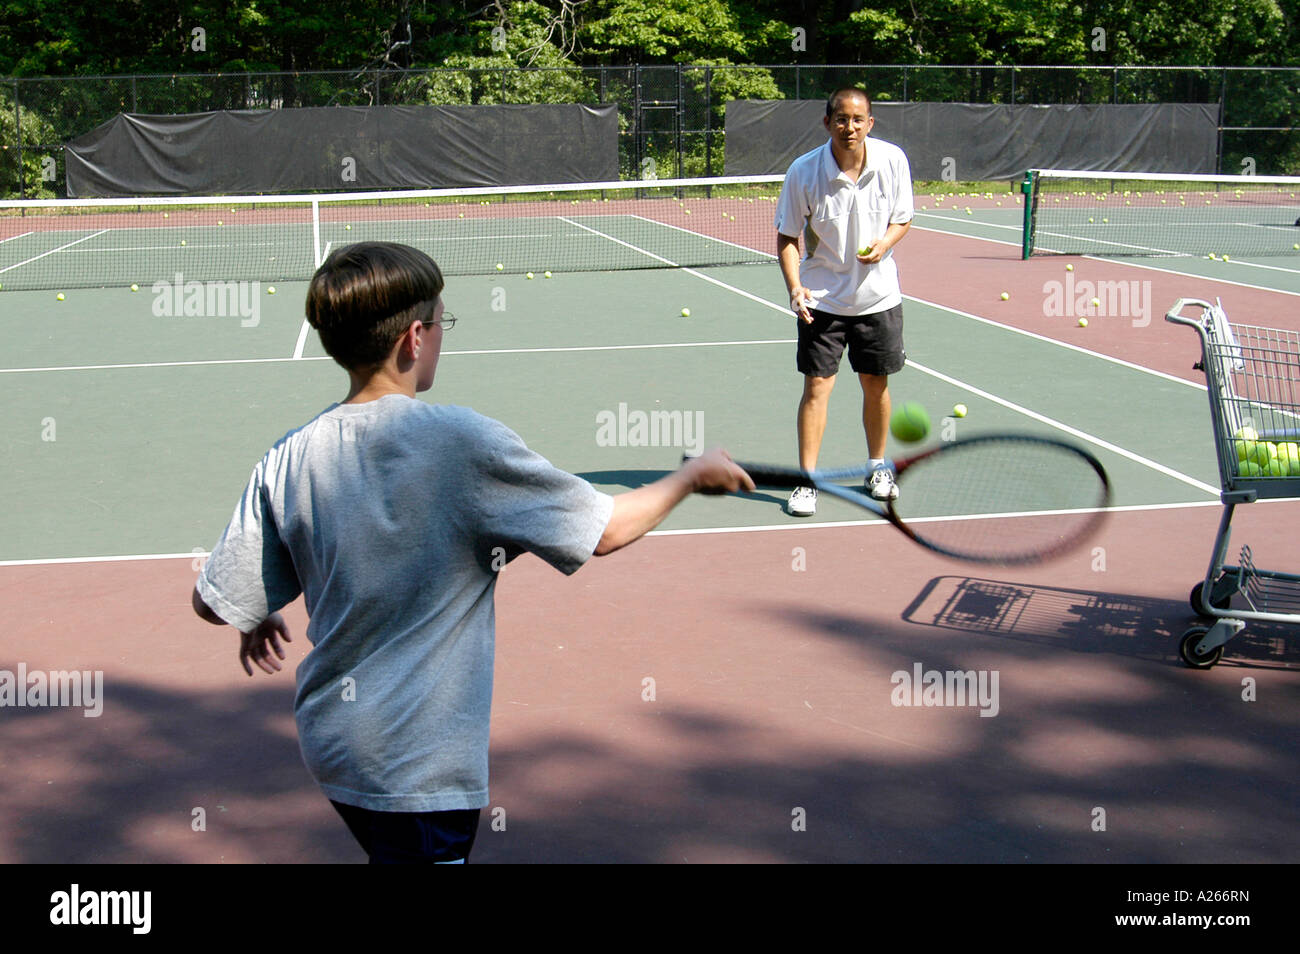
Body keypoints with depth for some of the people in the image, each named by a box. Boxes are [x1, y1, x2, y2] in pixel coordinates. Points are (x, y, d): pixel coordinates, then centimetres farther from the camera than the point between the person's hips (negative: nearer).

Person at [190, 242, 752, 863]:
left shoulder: (286, 462, -6)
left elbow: (213, 602, -1)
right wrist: (692, 476, 6)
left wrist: (258, 619, 22)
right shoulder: (463, 442, -20)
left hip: (330, 741, 6)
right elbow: (607, 531, -11)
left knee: (391, 850, 27)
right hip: (421, 766, -5)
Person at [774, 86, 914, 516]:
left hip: (878, 296, 2)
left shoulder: (893, 160, -9)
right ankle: (807, 481, 4)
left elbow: (902, 218, 4)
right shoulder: (803, 171, -15)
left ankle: (877, 468, 32)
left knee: (876, 384, 12)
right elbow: (787, 236, -7)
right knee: (817, 387, -5)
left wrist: (885, 243, -18)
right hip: (822, 299, -2)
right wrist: (795, 287, -21)